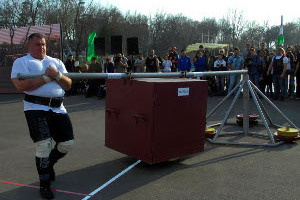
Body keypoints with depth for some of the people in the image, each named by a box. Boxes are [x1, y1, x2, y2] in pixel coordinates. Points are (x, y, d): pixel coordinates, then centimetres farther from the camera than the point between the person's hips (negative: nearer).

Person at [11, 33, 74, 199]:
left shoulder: (56, 62, 20)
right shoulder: (21, 62, 5)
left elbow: (68, 85, 11)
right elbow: (21, 85, -13)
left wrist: (57, 75, -9)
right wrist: (46, 78, -9)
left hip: (58, 109, 5)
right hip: (36, 107, -5)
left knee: (67, 143, 3)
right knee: (44, 144, -15)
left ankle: (48, 164, 35)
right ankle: (44, 184, 7)